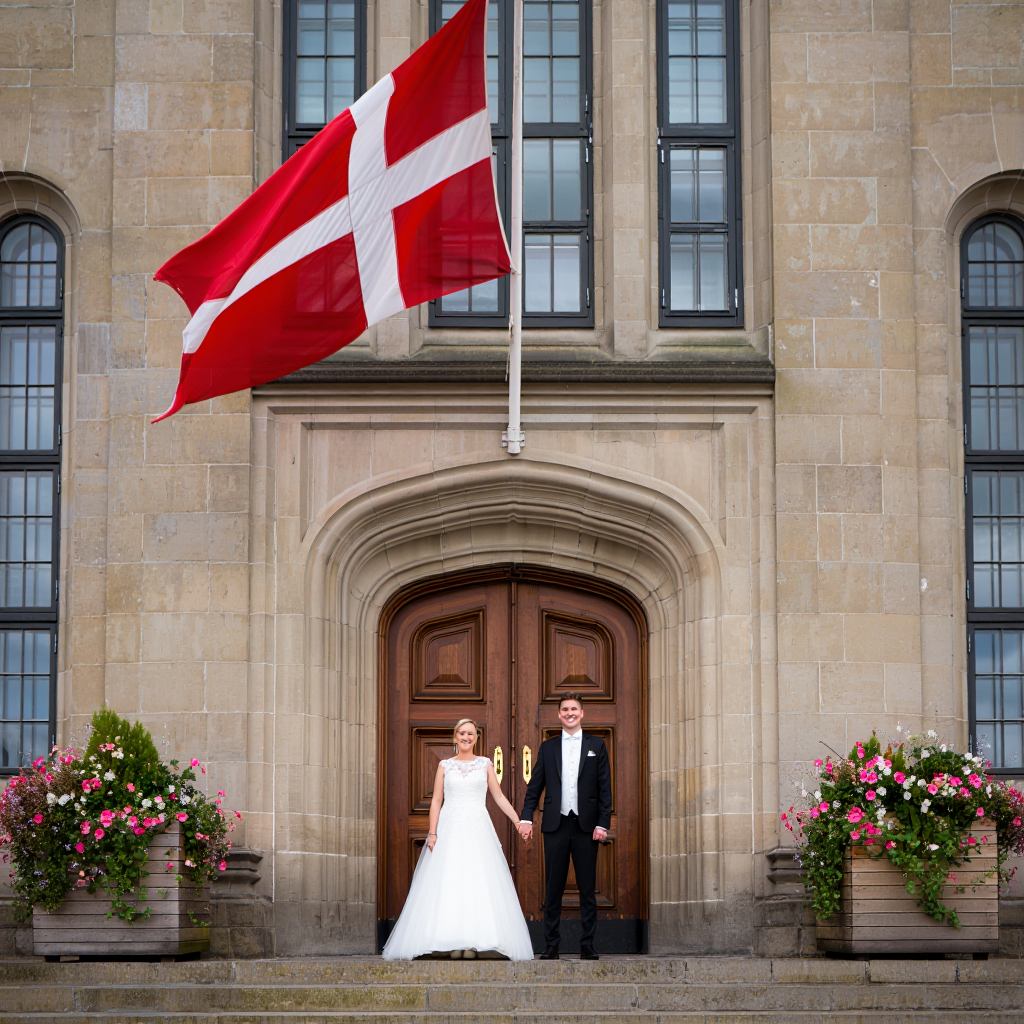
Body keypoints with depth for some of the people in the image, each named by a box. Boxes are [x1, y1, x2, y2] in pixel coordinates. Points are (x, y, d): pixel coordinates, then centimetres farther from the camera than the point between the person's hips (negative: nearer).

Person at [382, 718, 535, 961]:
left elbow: (499, 797, 8)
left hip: (478, 829, 0)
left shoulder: (485, 765, 10)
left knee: (477, 883, -6)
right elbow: (436, 801, 5)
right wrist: (432, 833, -5)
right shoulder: (445, 766, 9)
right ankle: (453, 943, -5)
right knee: (449, 883, -6)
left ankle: (472, 943, -5)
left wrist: (519, 821, -2)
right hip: (450, 829, 0)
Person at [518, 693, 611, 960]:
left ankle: (587, 945, 6)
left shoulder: (596, 745, 8)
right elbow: (535, 786, 10)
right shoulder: (548, 747, 11)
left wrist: (603, 823, -4)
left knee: (587, 889, 1)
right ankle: (551, 946, 6)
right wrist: (526, 818, -2)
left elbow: (604, 788, 4)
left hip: (586, 826, -1)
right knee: (553, 889, 2)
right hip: (555, 825, 1)